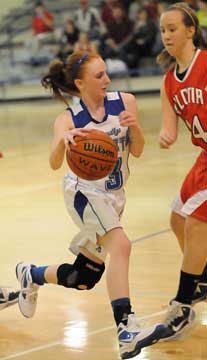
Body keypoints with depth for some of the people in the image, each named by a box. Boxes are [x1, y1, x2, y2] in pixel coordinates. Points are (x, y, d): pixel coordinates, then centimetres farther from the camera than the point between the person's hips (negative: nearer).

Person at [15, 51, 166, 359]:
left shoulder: (124, 102, -3)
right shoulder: (68, 119, -11)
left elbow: (137, 151, -2)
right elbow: (54, 164, -25)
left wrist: (134, 126, -23)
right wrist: (64, 138, -45)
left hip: (113, 195, 5)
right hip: (84, 192, -5)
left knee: (84, 279, 13)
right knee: (121, 245, -31)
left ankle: (30, 275, 42)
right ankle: (127, 332, -38)